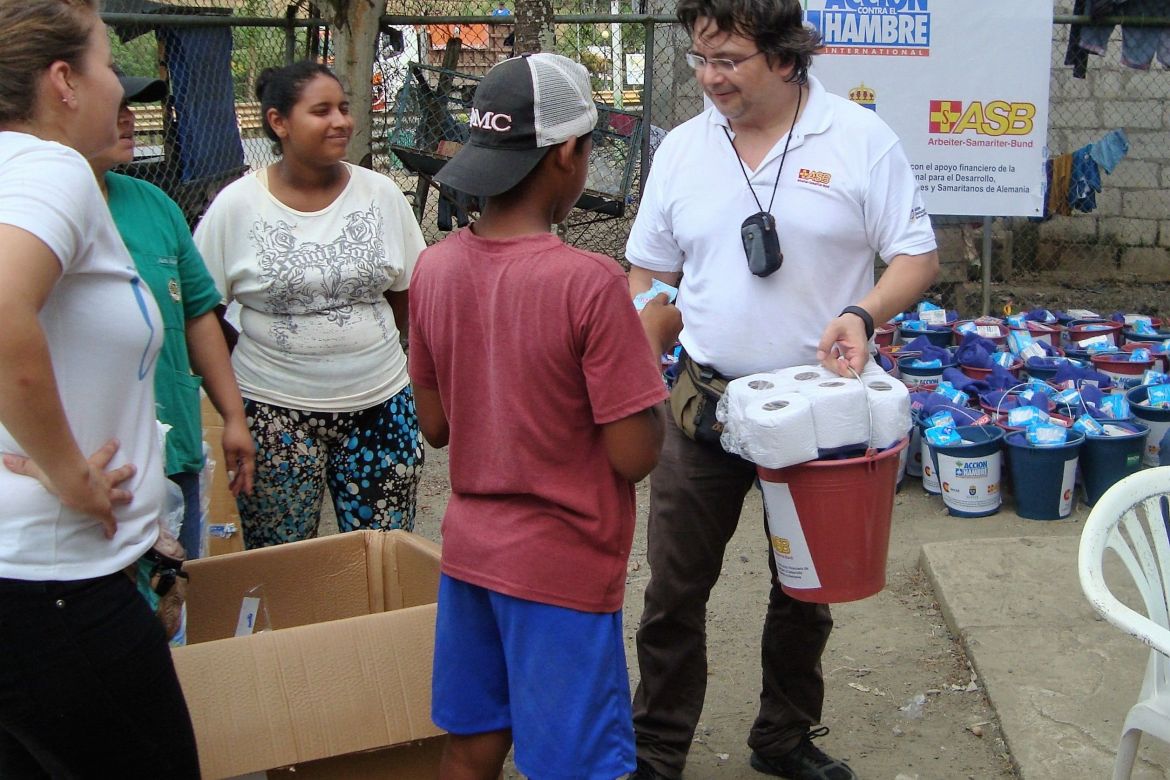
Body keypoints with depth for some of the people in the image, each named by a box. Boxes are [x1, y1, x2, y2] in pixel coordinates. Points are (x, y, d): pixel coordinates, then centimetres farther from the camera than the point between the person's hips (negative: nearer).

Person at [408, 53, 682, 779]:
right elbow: (636, 456, -18)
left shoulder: (435, 267, -3)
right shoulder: (591, 283, -22)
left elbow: (434, 424, 8)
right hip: (562, 569, -6)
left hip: (470, 549, 6)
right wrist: (652, 341, -3)